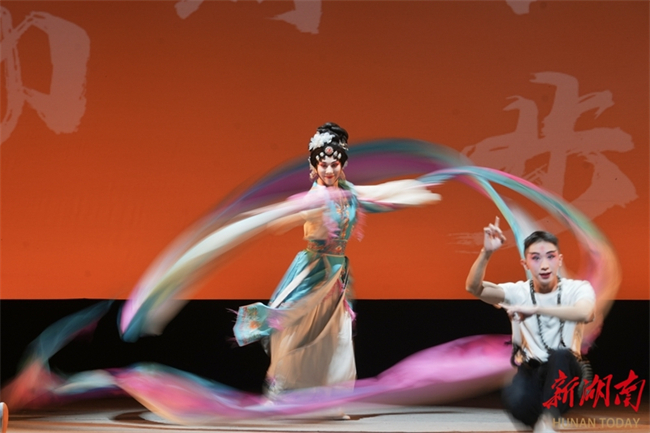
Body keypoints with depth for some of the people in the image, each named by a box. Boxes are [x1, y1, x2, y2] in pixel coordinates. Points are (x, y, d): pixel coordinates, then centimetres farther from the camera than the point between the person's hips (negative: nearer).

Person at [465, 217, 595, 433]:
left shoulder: (578, 288, -9)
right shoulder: (517, 292, -4)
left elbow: (584, 313, -34)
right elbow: (473, 287, -20)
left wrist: (535, 309, -39)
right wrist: (486, 253, -37)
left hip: (563, 371, -1)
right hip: (530, 369, 1)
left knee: (560, 356, -35)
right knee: (516, 402, -31)